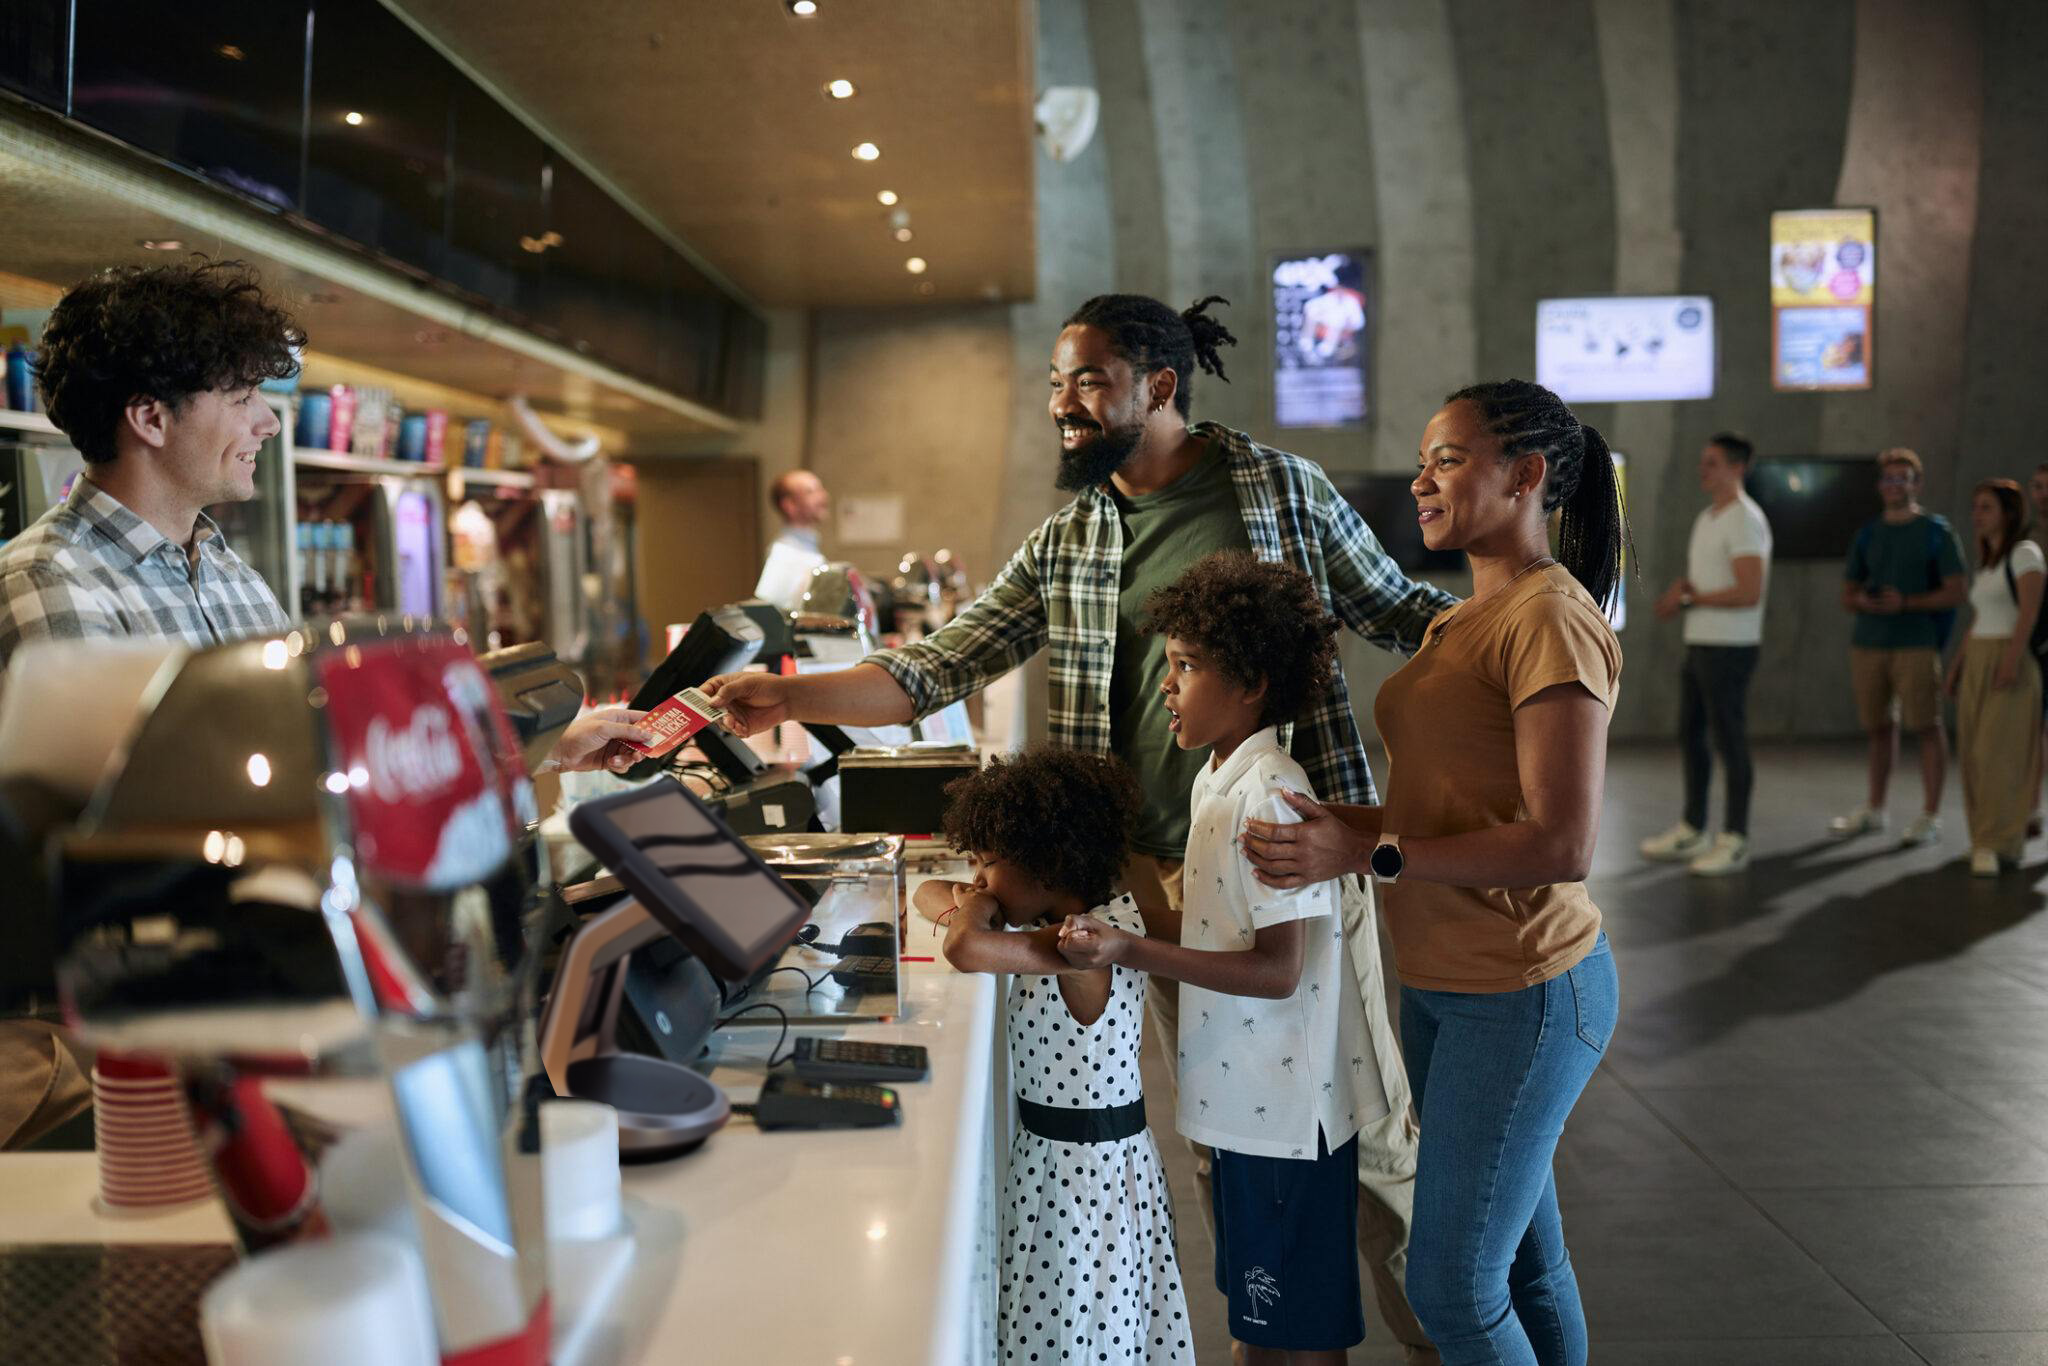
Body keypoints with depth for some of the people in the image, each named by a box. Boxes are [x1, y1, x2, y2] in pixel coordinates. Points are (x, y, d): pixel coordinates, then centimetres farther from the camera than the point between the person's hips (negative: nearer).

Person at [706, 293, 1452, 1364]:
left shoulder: (1284, 488, 1)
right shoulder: (1064, 552, 8)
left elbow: (1396, 612, 9)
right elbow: (931, 672, 4)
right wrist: (789, 696, -9)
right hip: (1168, 881, 3)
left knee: (1372, 1128, 6)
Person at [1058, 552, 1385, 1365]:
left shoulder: (1270, 794, -21)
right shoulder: (1216, 781, 8)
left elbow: (1277, 970, -23)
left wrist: (1133, 954, -29)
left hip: (1288, 1111, -9)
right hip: (1247, 1104, 9)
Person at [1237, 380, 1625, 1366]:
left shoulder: (1551, 620, -17)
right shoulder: (1465, 619, 13)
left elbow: (1561, 845, -23)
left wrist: (1367, 853, -23)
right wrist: (1335, 825, 4)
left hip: (1519, 996, -9)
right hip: (1444, 984, 9)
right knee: (1523, 1261, 19)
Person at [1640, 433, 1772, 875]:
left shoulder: (1745, 521, -14)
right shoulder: (1706, 518, 15)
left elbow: (1749, 593, -22)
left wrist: (1688, 599, -14)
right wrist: (1678, 590, 2)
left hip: (1730, 647, -10)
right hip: (1699, 642, 10)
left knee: (1729, 740, -3)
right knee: (1690, 735, 13)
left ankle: (1734, 841, 5)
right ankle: (1691, 831, 23)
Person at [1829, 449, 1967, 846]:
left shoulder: (1936, 531, 0)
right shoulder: (1868, 534, 14)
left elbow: (1955, 593, -5)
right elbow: (1847, 595, 16)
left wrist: (1905, 603, -17)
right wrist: (1862, 602, -7)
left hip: (1917, 644, -4)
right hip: (1868, 642, 5)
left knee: (1926, 726, -4)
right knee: (1880, 727, 12)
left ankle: (1930, 817, 1)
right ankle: (1874, 810, 22)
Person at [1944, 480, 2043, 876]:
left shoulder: (2024, 552, -4)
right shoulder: (1985, 562, 19)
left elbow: (2029, 610, -14)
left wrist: (2011, 661, -22)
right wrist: (1957, 667, 14)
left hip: (2009, 656, -8)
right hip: (1976, 662, 8)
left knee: (1999, 752, -12)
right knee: (1974, 753, 3)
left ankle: (1995, 844, -12)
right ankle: (1988, 839, 8)